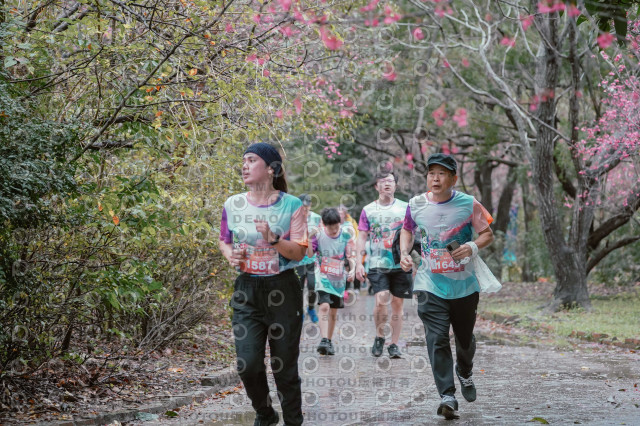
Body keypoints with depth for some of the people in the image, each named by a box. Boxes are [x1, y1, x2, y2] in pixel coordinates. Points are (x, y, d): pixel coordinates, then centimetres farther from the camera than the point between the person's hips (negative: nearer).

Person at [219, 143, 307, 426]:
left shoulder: (291, 205, -6)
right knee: (248, 364, -6)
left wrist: (272, 239, -23)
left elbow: (298, 253, -7)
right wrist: (230, 255, -6)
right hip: (247, 290, 2)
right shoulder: (233, 205, 3)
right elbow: (224, 241, 16)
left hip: (282, 289, -2)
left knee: (285, 365, 4)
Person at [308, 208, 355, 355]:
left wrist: (352, 269, -16)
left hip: (339, 278, 3)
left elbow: (351, 256, 1)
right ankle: (323, 340, -24)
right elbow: (309, 253, -13)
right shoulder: (318, 234, -8)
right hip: (323, 276, -3)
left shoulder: (345, 235, -3)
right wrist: (309, 238, -28)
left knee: (334, 311, 10)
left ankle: (329, 341, 23)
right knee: (324, 306, -19)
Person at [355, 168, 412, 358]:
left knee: (397, 303, 3)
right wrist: (359, 263, -1)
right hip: (377, 264, -1)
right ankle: (379, 337, 7)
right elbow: (362, 238, 7)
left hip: (401, 264, 1)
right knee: (381, 300, -16)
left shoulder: (405, 208, 7)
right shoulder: (368, 210, 7)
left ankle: (394, 345, 11)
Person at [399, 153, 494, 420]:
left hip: (464, 285, 0)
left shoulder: (468, 204, -7)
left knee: (465, 337, 15)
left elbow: (487, 234, 2)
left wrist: (473, 246, -19)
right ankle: (447, 396, -13)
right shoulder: (416, 205, -2)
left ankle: (465, 372, 48)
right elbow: (407, 230, 17)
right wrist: (404, 252, 0)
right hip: (430, 285, 0)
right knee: (437, 339, -13)